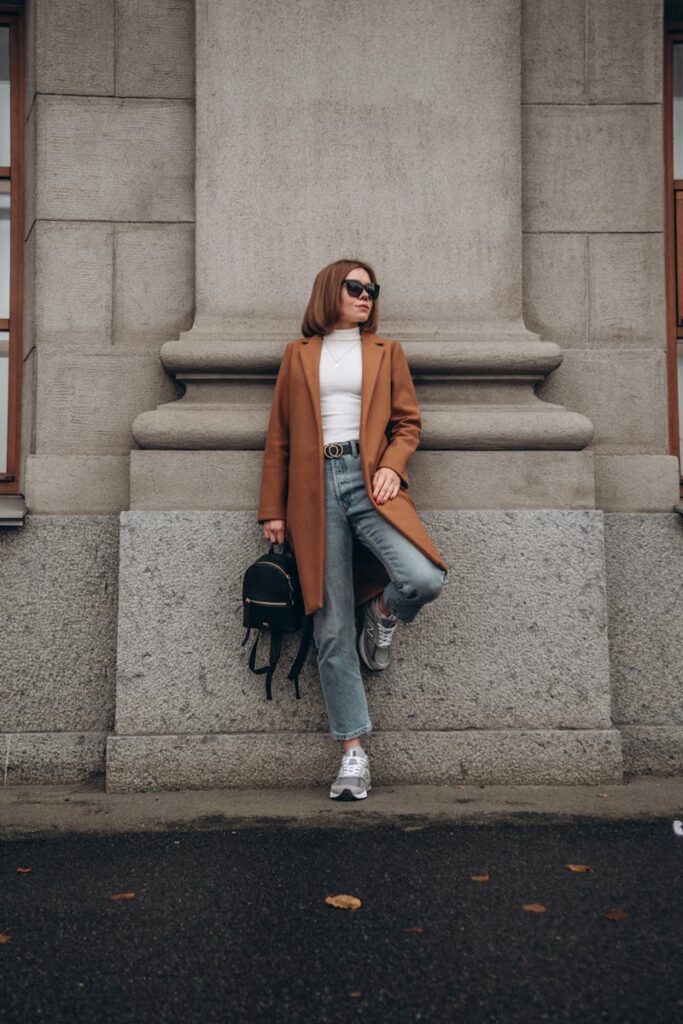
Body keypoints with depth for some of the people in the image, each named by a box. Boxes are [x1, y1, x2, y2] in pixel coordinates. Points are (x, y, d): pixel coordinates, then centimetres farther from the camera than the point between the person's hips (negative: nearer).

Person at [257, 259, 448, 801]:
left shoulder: (386, 351, 18)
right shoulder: (298, 355, 18)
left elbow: (408, 422, 14)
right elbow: (279, 438, 16)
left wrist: (392, 466, -7)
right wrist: (273, 509, 10)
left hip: (370, 482, 0)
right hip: (315, 490, 0)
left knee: (424, 578, -27)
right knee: (332, 629, -4)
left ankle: (383, 614, 11)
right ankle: (354, 751, 4)